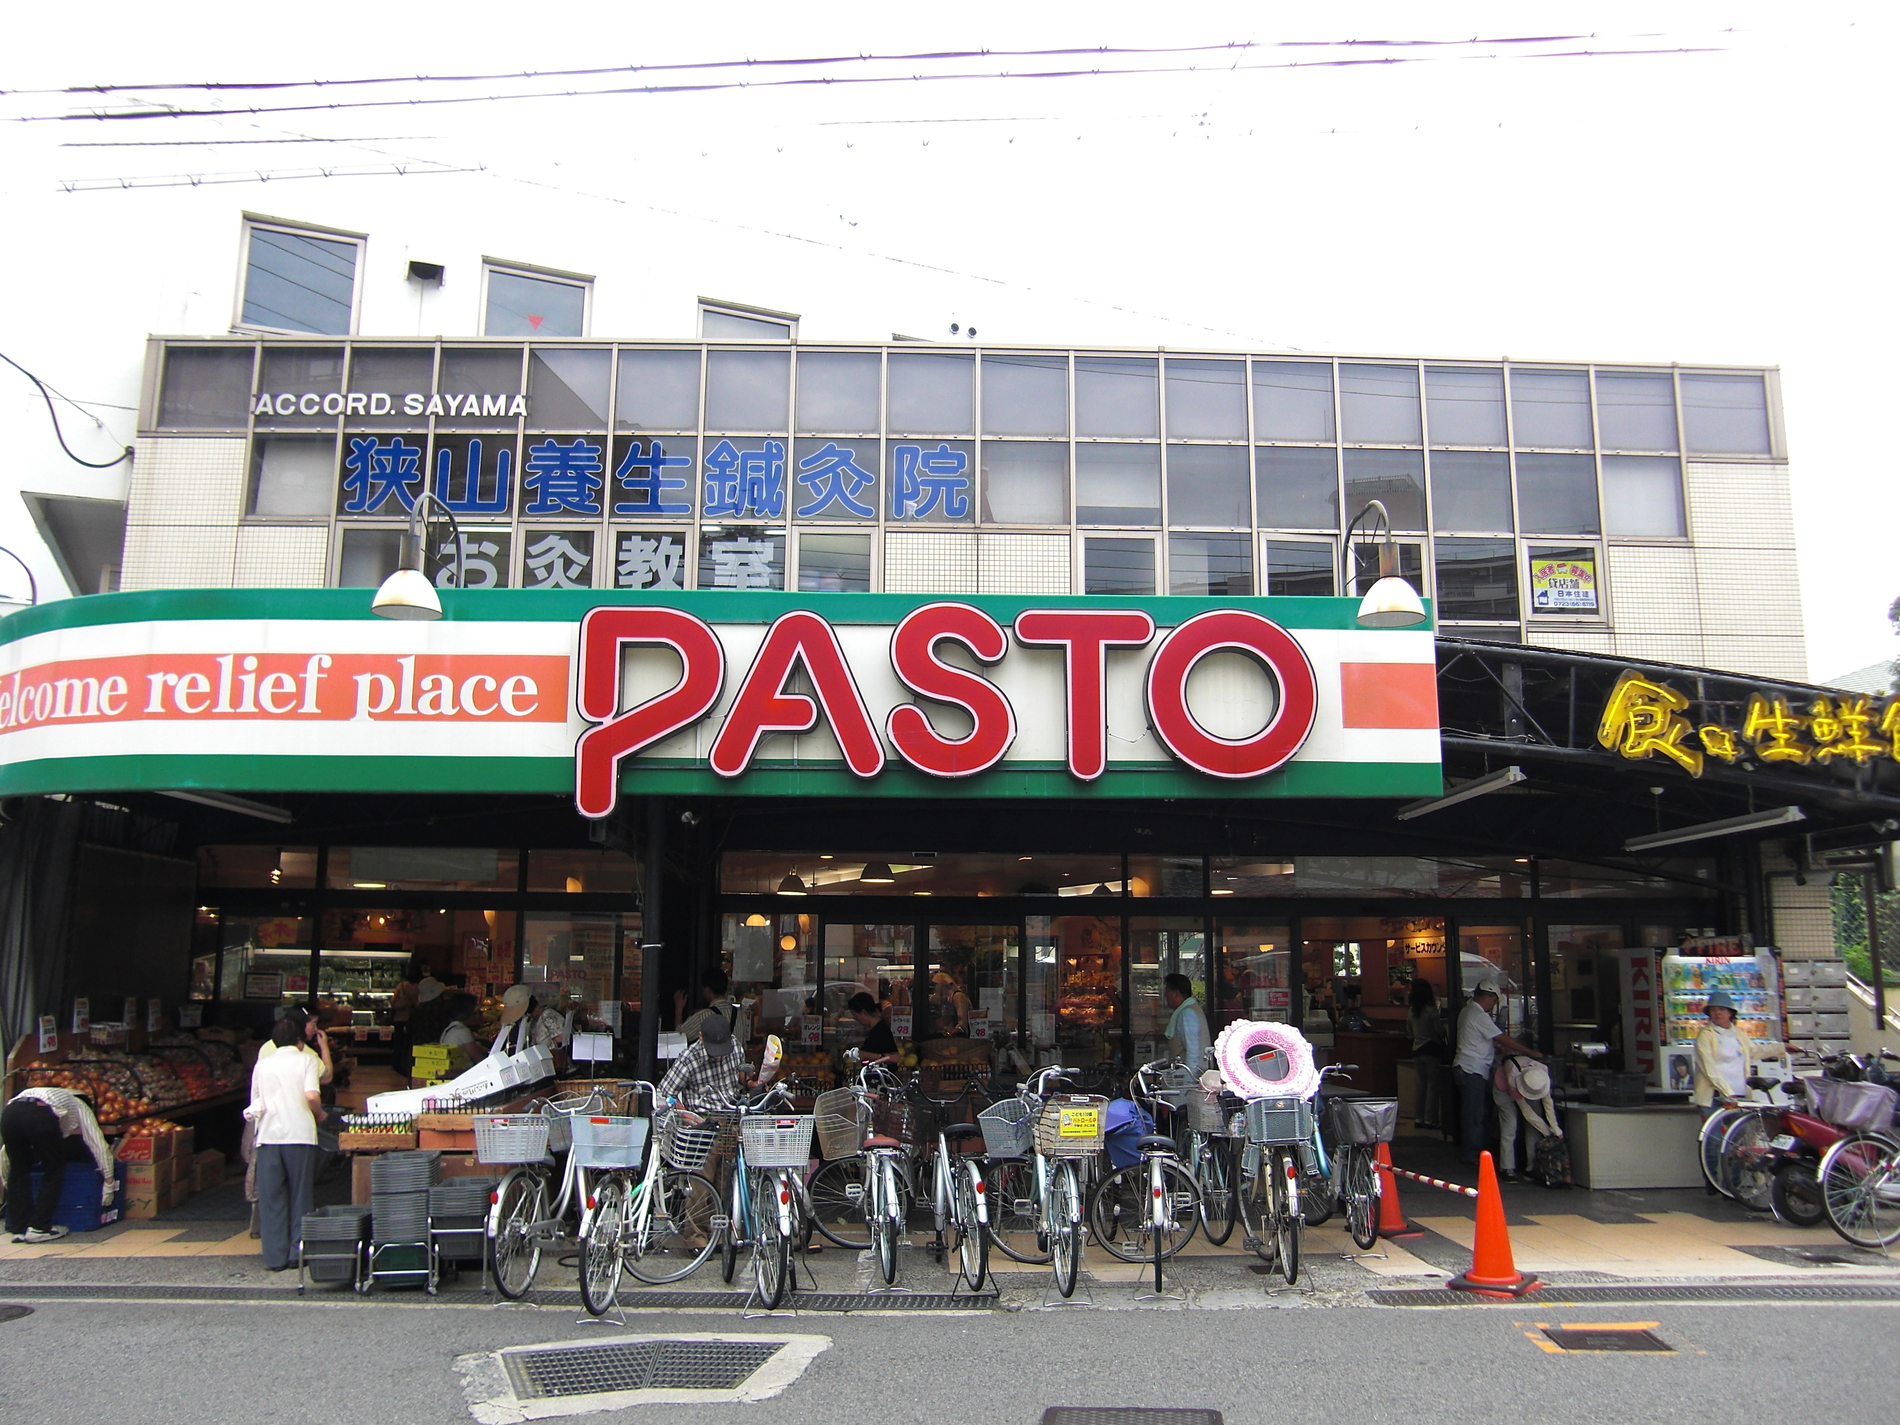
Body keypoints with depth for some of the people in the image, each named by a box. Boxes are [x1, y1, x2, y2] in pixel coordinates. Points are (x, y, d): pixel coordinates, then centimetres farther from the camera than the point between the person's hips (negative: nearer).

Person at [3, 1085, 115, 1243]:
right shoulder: (81, 1108, 34)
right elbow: (98, 1145, 27)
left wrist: (6, 1182, 49)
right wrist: (109, 1182, 32)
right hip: (40, 1116, -4)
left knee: (18, 1172, 19)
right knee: (54, 1171, 13)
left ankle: (19, 1229, 17)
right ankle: (39, 1228, 11)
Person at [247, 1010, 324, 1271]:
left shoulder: (262, 1063, 11)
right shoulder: (306, 1060, 2)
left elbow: (255, 1103, 16)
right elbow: (312, 1095, -12)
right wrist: (319, 1113, 6)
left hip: (268, 1135, 2)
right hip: (300, 1134, -2)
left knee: (271, 1198, 6)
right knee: (300, 1196, 7)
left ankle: (275, 1256, 4)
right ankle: (297, 1253, 7)